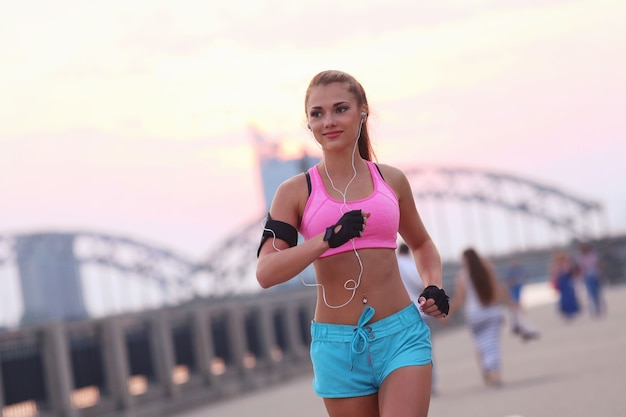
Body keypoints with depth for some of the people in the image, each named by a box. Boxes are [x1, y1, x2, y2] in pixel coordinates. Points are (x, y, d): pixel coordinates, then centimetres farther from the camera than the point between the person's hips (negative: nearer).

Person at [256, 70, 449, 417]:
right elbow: (265, 273, -12)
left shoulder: (391, 180, 8)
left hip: (402, 335, 0)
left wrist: (433, 287, 6)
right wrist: (328, 238, -25)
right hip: (337, 345, 0)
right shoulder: (296, 192, 0)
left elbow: (421, 244, 26)